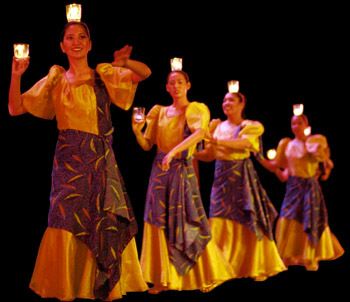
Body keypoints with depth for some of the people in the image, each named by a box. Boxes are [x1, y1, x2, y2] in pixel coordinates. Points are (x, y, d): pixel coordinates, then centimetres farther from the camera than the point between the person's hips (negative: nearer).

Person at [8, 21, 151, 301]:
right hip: (70, 158, -1)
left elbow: (146, 73, 3)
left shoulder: (105, 75, 7)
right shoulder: (55, 80, 6)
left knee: (108, 221, 3)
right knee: (68, 218, -7)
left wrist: (125, 62, -17)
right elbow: (16, 108, 4)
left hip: (101, 159, 1)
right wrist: (16, 75, -11)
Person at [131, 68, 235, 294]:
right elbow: (147, 145, 10)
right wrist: (137, 131, -10)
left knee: (188, 222, -3)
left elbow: (199, 133, -22)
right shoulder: (159, 112, 11)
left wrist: (173, 151, -33)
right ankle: (164, 279, 3)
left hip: (183, 170, -4)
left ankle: (207, 276, 11)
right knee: (159, 222, -1)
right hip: (160, 170, 4)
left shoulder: (195, 109, -1)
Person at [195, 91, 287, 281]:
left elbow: (242, 143, -20)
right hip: (221, 177, 3)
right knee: (221, 223, -4)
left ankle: (256, 267, 7)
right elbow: (209, 155, 8)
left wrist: (216, 140, -32)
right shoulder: (217, 126, 11)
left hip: (242, 177, -3)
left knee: (248, 222, -3)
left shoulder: (252, 126, 0)